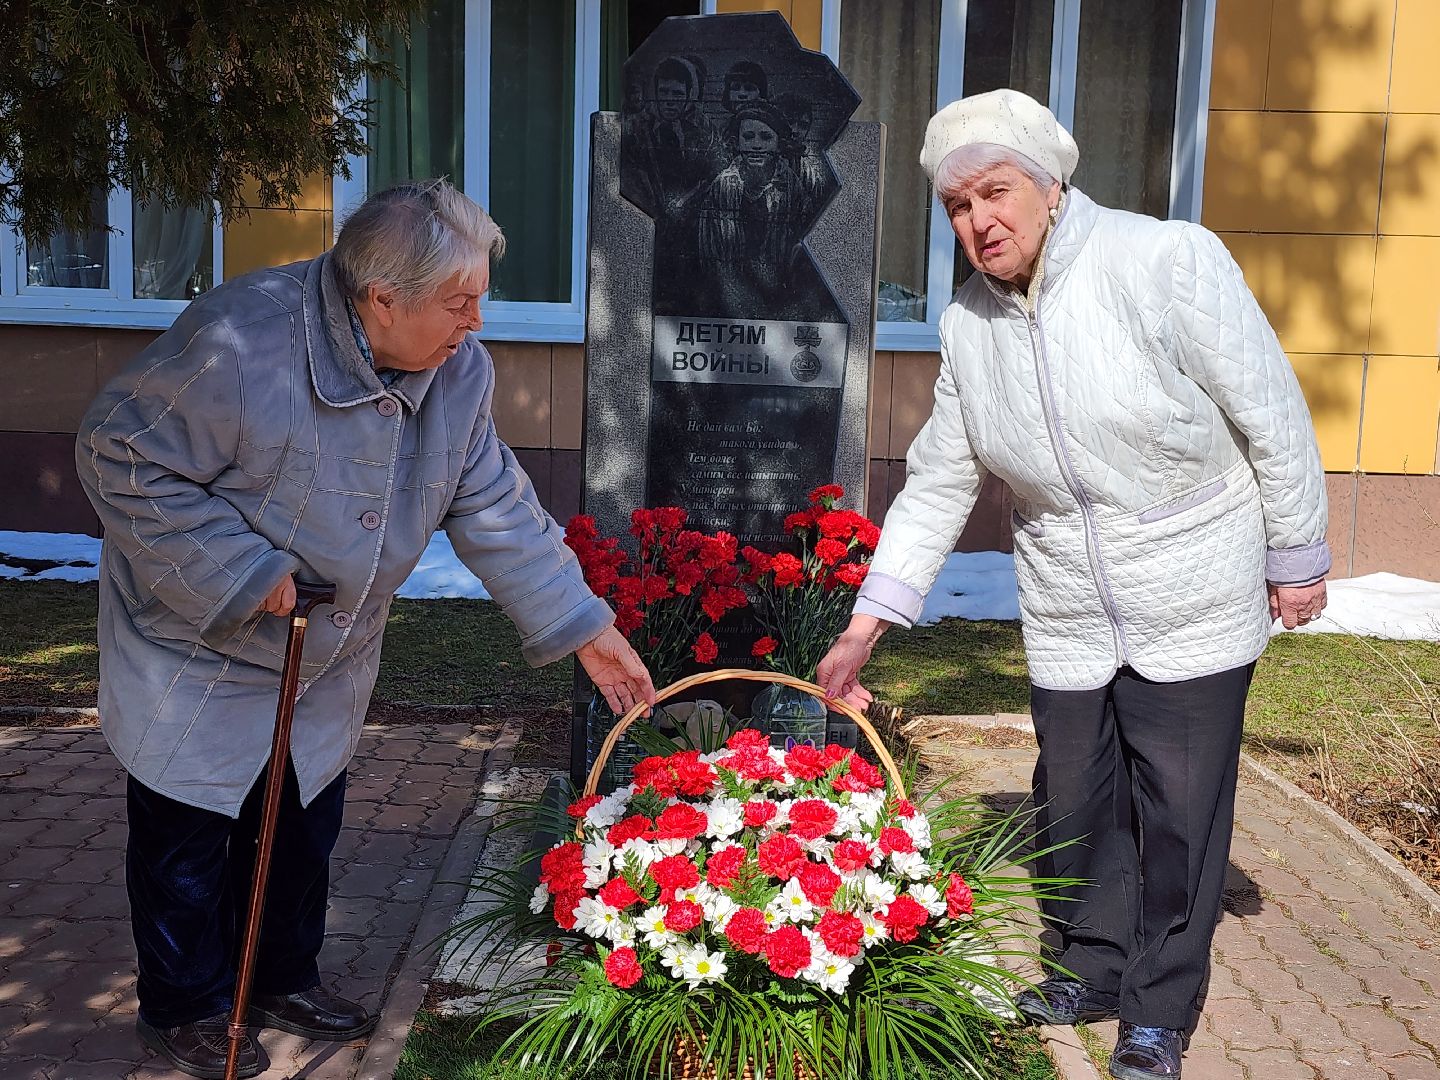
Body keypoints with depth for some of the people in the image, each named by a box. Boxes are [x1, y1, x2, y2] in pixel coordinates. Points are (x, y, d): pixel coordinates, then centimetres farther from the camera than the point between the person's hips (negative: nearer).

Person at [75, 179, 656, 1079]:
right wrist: (241, 571, -29)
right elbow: (120, 456, -25)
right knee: (187, 837, 10)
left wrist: (582, 628, -7)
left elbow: (495, 508, -3)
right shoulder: (241, 345, -33)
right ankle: (186, 1006, 34)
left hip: (329, 666, 6)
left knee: (305, 828, 20)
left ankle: (285, 978, 44)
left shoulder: (460, 371, -11)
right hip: (198, 653, -5)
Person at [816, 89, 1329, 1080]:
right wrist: (867, 624, -2)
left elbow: (1273, 413, -11)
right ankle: (1095, 968, 36)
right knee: (1075, 803, 13)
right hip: (1067, 618, 5)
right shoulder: (968, 328, -1)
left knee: (1178, 811, 4)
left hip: (1194, 607, -4)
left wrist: (1297, 557, -5)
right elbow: (938, 483, 3)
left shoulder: (1167, 262, -18)